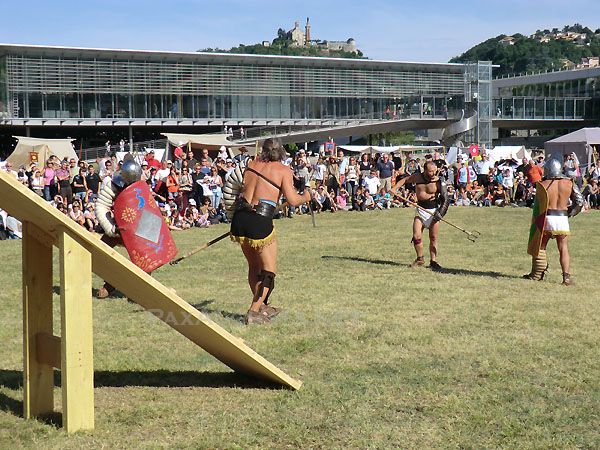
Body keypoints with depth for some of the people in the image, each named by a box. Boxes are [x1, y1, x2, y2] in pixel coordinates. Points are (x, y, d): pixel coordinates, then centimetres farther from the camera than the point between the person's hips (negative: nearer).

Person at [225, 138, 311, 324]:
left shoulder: (251, 164, 13)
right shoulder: (283, 170, -2)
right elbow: (292, 200, -8)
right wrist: (306, 197, 10)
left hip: (239, 220, 6)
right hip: (260, 223, -6)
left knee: (254, 267, 21)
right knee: (269, 270, 8)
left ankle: (261, 306, 35)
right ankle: (253, 313, 1)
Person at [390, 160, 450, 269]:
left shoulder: (438, 182, -10)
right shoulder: (418, 177, -3)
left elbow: (446, 199, -8)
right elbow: (405, 180, 14)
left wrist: (440, 212, -20)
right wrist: (395, 188, -1)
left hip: (434, 210, -2)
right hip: (420, 210, 2)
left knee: (433, 238, 1)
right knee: (416, 236, -6)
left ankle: (433, 261, 13)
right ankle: (420, 259, 12)